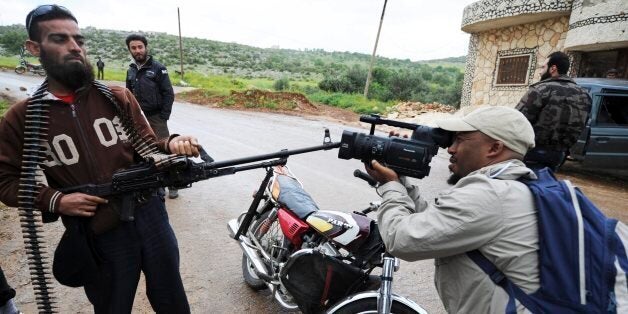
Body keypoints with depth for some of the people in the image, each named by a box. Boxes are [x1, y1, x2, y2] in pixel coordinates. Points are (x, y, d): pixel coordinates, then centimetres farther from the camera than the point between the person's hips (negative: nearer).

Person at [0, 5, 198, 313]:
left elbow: (147, 147, 4)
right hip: (99, 236, -1)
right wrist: (55, 200, -13)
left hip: (150, 215, 1)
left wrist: (171, 144, -18)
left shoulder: (118, 97, 1)